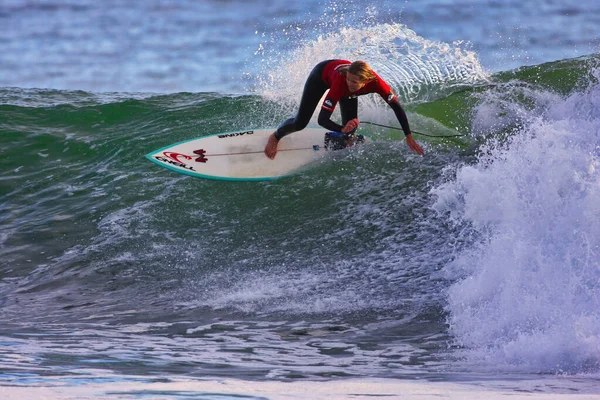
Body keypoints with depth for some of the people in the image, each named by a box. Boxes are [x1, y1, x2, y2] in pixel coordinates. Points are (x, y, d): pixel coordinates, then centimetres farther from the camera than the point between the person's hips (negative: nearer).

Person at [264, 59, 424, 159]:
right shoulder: (341, 82, -49)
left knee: (350, 129, -9)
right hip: (321, 73, -3)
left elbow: (397, 108, -30)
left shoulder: (376, 83, -41)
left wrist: (409, 137, -32)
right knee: (300, 123, 1)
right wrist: (342, 129, -68)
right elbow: (322, 119, -50)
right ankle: (275, 137, 35)